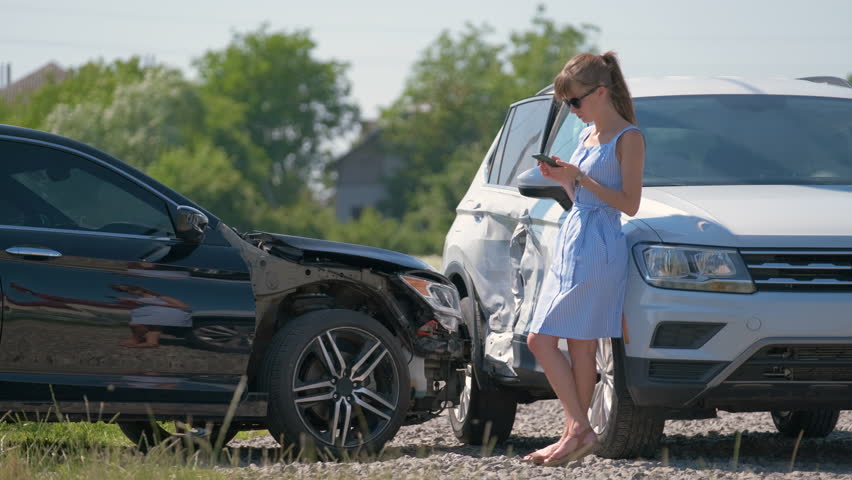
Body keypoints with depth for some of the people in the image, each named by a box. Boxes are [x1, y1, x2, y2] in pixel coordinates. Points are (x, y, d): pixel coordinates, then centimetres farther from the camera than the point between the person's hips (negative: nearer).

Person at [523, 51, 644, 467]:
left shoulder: (628, 138, -8)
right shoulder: (588, 135, 17)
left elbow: (629, 203, -13)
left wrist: (579, 177, -16)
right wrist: (562, 179, 5)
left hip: (599, 248, -9)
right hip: (570, 242, 9)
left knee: (581, 346, -9)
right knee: (539, 340, 3)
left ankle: (577, 432, -4)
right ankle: (578, 432, 3)